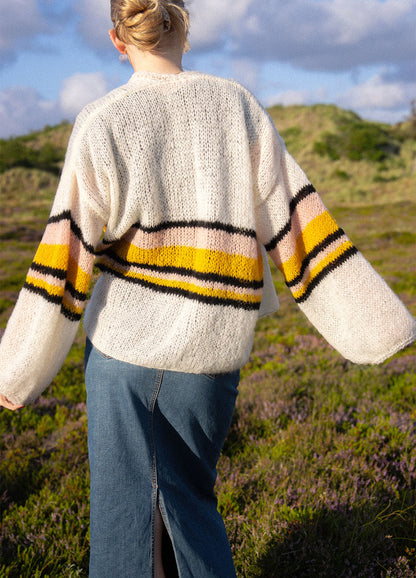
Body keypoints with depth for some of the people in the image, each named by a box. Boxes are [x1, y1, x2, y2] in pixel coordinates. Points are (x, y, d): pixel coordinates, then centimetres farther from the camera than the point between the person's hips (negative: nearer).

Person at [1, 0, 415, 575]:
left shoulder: (100, 124, -6)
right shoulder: (238, 106, -2)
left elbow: (68, 255, -9)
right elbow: (296, 220, -5)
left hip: (123, 340, -1)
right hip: (211, 349, 2)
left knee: (124, 503, 11)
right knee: (188, 491, 21)